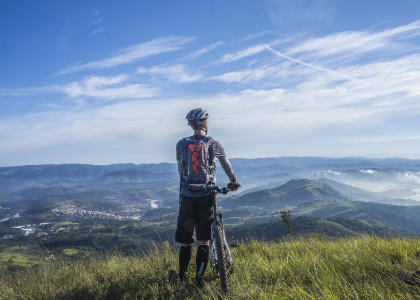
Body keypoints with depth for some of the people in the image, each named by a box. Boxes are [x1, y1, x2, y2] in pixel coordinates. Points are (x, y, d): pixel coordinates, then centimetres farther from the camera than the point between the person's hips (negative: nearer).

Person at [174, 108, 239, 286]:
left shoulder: (181, 144, 2)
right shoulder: (214, 144, 2)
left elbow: (180, 170, 13)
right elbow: (226, 164, 18)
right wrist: (233, 181, 35)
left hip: (187, 197, 1)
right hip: (206, 197, -1)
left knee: (185, 241, 13)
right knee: (203, 241, 5)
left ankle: (181, 277, 25)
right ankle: (199, 278, 7)